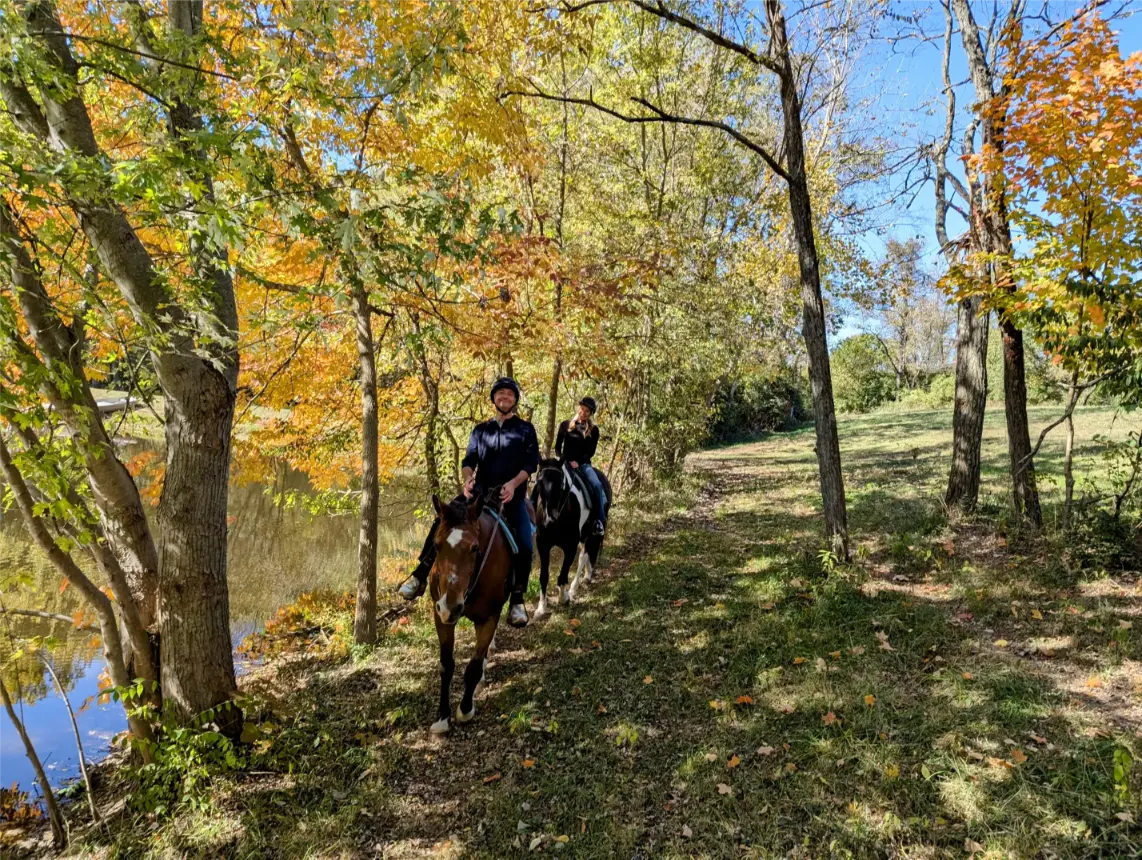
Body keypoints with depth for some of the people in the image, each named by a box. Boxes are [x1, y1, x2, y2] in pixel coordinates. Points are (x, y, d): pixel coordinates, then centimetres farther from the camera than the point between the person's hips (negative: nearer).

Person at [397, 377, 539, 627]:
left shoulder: (525, 429, 7)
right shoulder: (481, 430, 16)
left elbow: (531, 462, -4)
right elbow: (469, 460, 5)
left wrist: (513, 483, -22)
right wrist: (468, 479, -18)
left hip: (513, 497, -2)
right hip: (481, 493, 3)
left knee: (524, 545, -19)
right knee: (442, 522, -16)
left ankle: (517, 601, -3)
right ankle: (420, 576, -9)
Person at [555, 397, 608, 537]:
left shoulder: (593, 429, 6)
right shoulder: (566, 425, 8)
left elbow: (591, 451, 1)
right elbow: (557, 447, 9)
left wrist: (577, 462, -13)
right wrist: (564, 461, -8)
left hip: (583, 464, -1)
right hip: (565, 462, 1)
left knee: (597, 485, -27)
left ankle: (600, 521, -22)